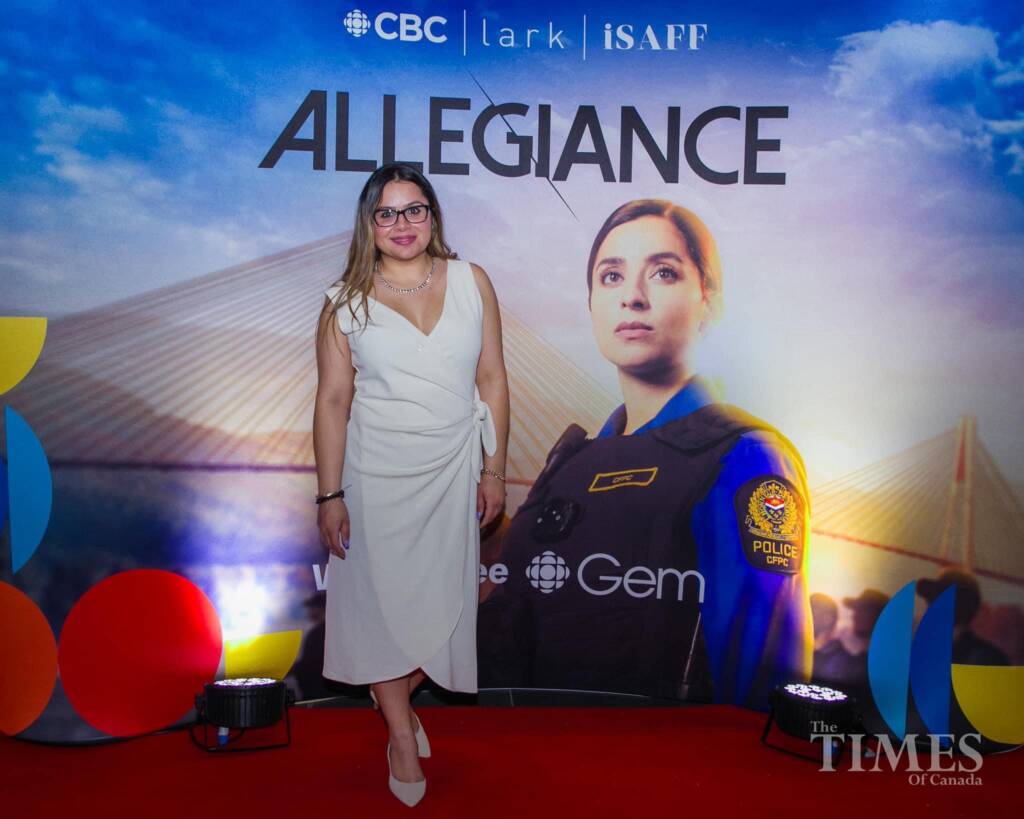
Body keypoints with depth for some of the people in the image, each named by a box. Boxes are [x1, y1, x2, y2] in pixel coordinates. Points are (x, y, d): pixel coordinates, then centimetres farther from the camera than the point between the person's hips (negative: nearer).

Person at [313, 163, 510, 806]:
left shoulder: (471, 282, -1)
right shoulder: (347, 302, -4)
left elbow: (492, 380, 2)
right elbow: (333, 401, -4)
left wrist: (494, 470, 0)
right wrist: (330, 494, -5)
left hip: (452, 471, 1)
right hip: (375, 474, -1)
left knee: (441, 594, 9)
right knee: (379, 596, 7)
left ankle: (399, 697, 36)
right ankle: (401, 732, 25)